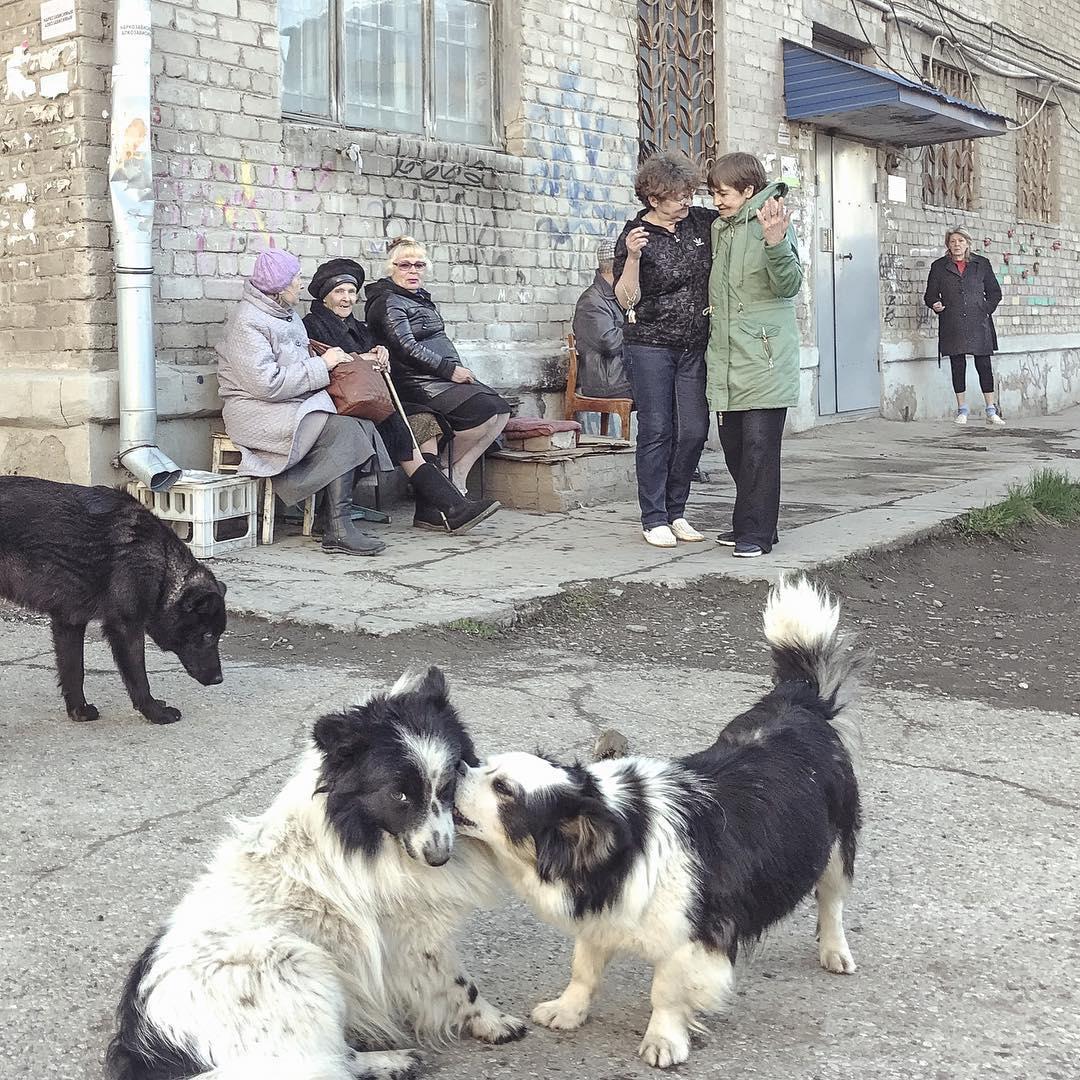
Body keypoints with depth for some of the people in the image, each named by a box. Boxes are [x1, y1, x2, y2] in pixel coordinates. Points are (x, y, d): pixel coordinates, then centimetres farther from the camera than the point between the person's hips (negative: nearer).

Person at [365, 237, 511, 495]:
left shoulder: (421, 298, 24)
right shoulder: (388, 301, -5)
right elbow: (407, 348, -17)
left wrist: (459, 371, 11)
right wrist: (449, 370, -19)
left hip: (446, 376, 10)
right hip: (417, 382, -9)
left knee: (501, 409, -8)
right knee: (485, 412, -24)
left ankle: (457, 475, -6)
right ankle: (446, 471, -7)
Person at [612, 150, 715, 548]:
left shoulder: (701, 221, 5)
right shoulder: (634, 235, -7)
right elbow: (627, 298, -11)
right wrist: (633, 257, -27)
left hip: (695, 347, 4)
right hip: (650, 345, -4)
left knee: (694, 430, 3)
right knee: (656, 431, -3)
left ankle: (676, 512, 17)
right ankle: (654, 519, 5)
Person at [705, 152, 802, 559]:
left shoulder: (771, 223, -7)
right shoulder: (719, 229, 16)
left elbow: (789, 285, -18)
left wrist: (776, 244, -32)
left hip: (764, 358, -8)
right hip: (726, 358, 8)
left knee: (759, 446, -6)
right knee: (733, 445, 12)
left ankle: (756, 531, 0)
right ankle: (750, 523, 22)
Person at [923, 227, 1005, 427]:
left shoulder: (982, 264, 10)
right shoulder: (939, 266, 8)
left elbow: (995, 292, 15)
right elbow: (930, 294, 10)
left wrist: (987, 309, 1)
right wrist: (935, 305, -10)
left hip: (978, 323, 0)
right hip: (952, 326, 0)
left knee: (984, 365, -2)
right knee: (958, 366, 2)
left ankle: (991, 411, 2)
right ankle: (962, 410, 11)